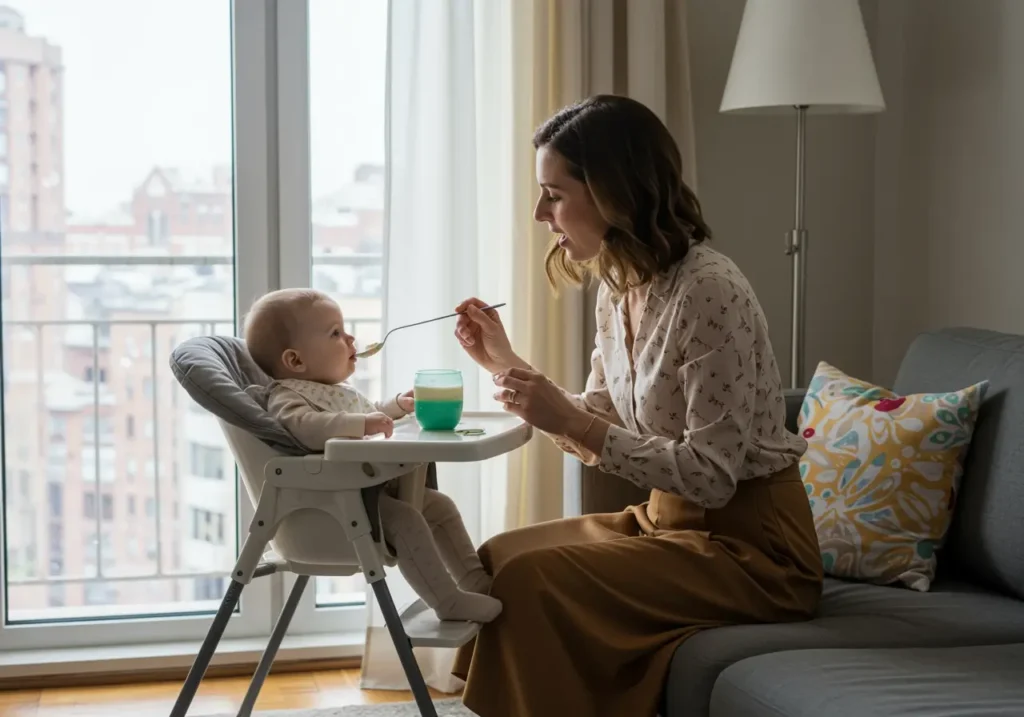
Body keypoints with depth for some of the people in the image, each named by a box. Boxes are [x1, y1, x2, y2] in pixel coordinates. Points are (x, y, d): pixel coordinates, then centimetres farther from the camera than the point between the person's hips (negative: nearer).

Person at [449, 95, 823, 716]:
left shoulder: (708, 289, -21)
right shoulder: (619, 287, 5)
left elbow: (711, 474, -23)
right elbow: (600, 433, 11)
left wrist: (570, 421, -26)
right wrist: (504, 362, 4)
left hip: (750, 544, -8)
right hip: (668, 520, 9)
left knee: (531, 580, -20)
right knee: (498, 557, 0)